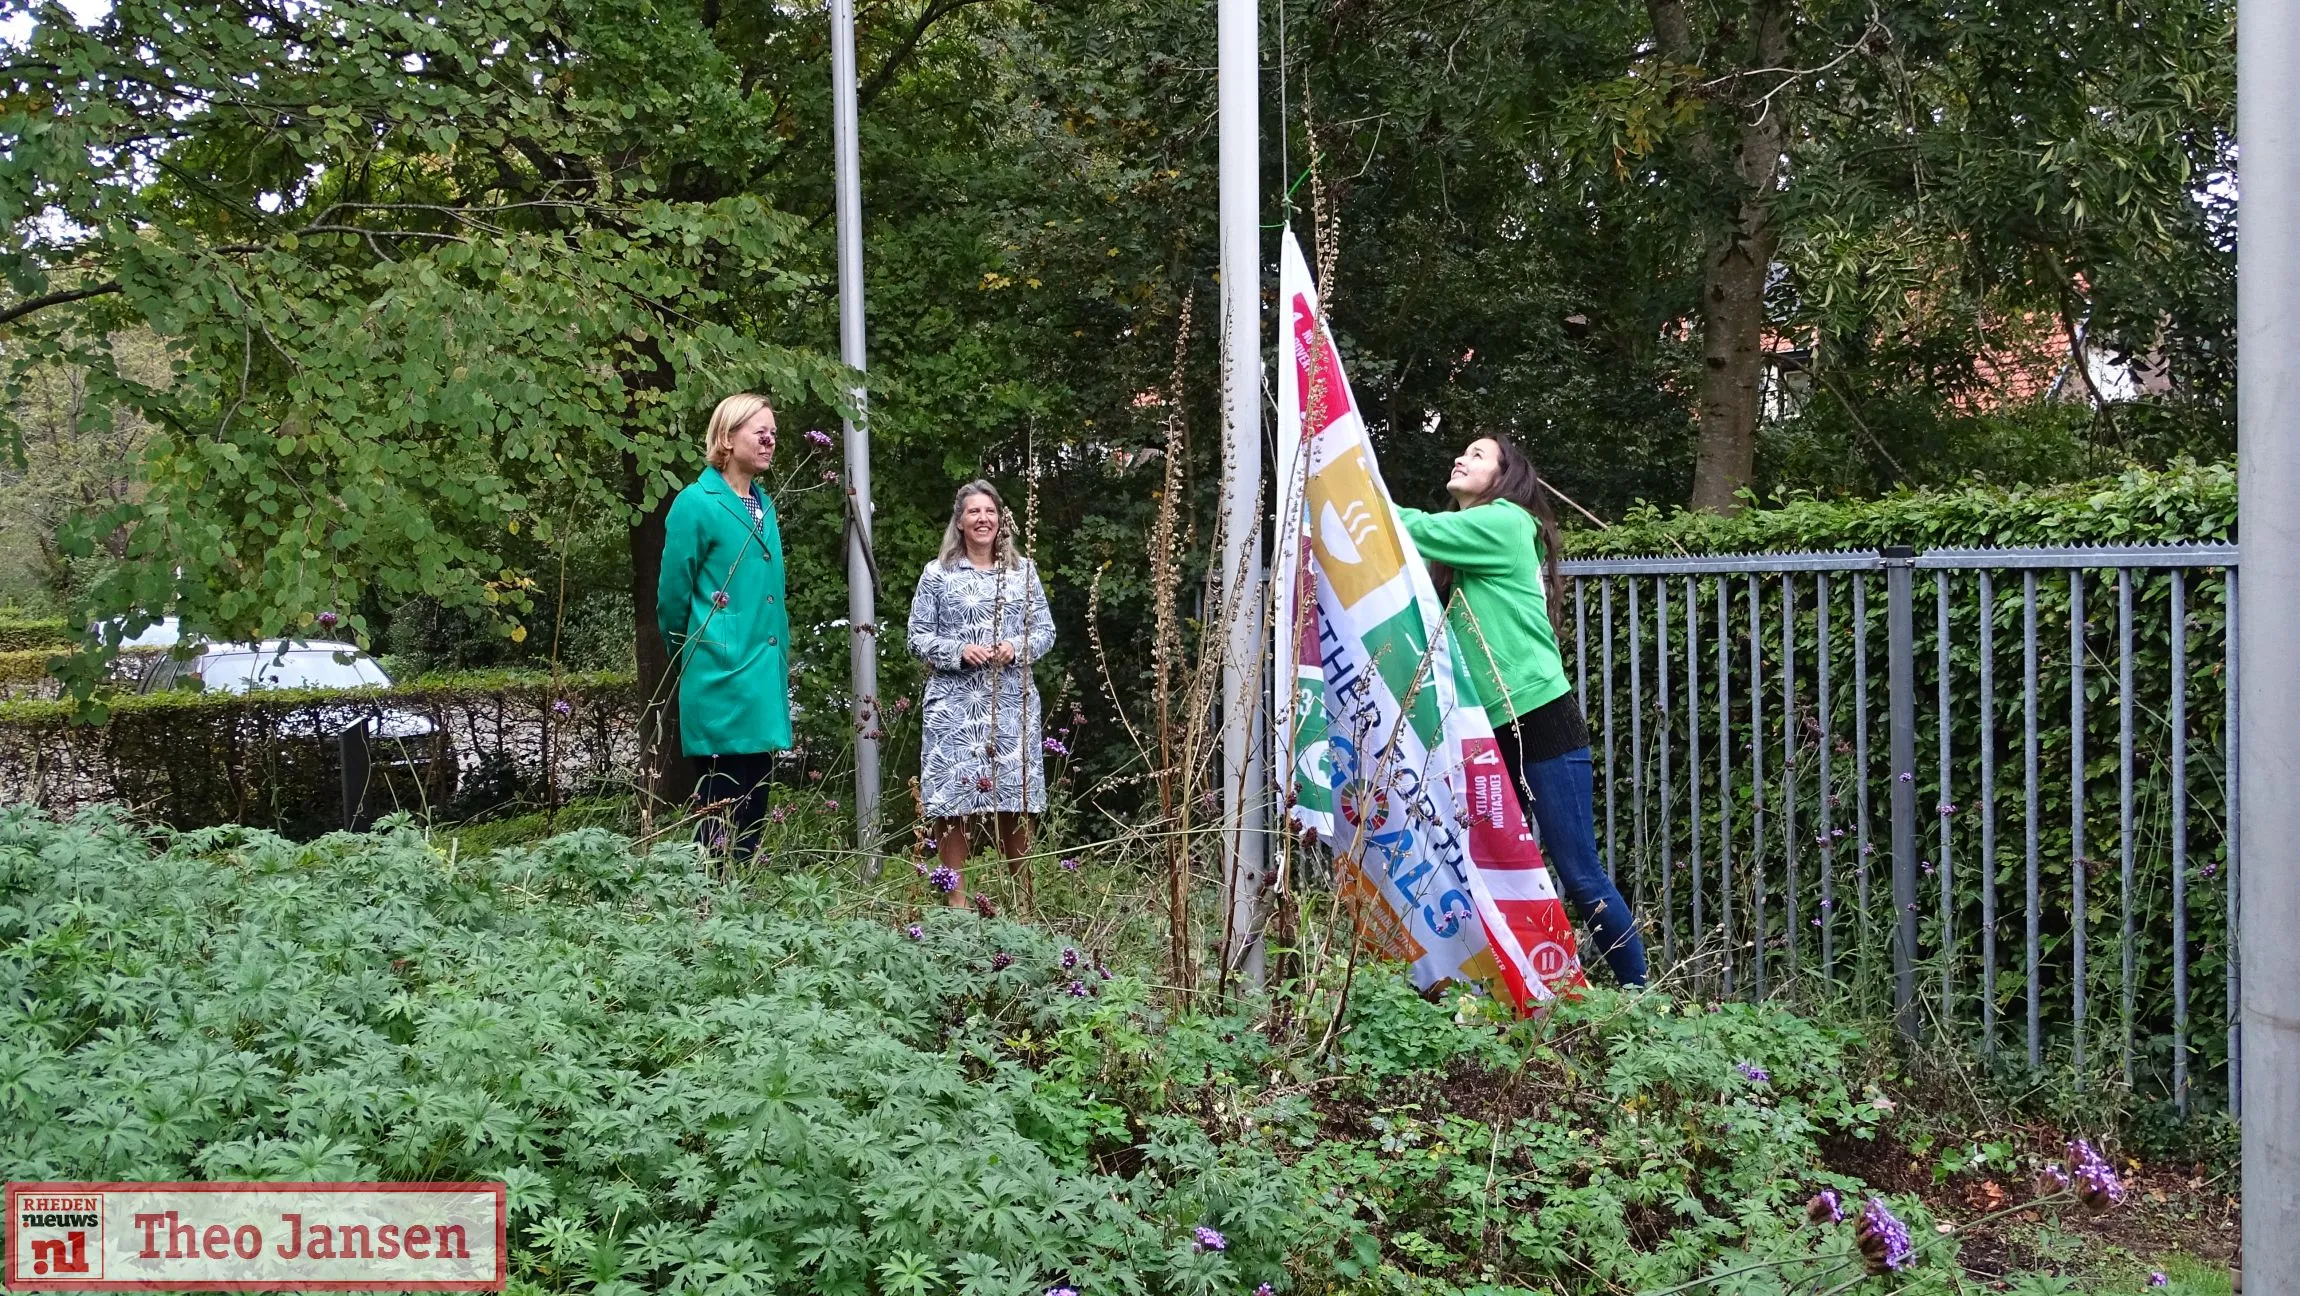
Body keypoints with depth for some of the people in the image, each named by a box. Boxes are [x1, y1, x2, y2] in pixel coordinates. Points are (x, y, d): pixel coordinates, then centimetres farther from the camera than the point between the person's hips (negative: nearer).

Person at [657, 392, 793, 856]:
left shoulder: (764, 505, 14)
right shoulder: (697, 503, -10)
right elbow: (673, 595, -5)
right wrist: (692, 663, 6)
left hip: (762, 680, 8)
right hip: (721, 680, -7)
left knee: (753, 807, 11)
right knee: (724, 815, -5)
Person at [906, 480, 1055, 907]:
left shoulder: (1023, 571, 10)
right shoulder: (937, 574, 5)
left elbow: (1045, 630, 10)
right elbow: (918, 637, 3)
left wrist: (1018, 648, -10)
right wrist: (959, 651, -13)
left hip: (1012, 703, 1)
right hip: (954, 704, -1)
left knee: (1016, 802, 2)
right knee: (951, 802, -3)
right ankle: (956, 897, 6)